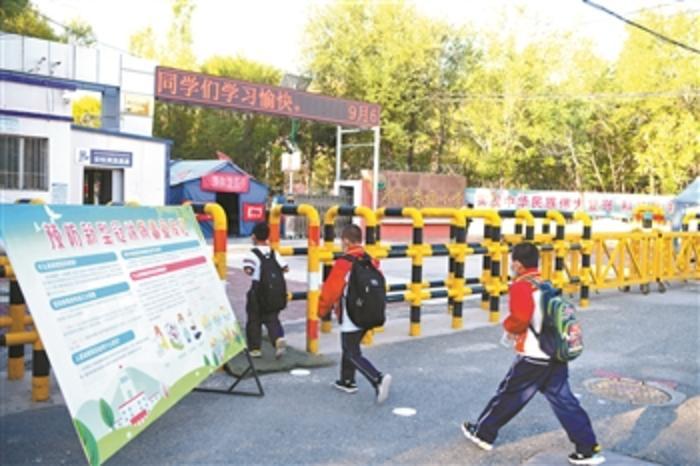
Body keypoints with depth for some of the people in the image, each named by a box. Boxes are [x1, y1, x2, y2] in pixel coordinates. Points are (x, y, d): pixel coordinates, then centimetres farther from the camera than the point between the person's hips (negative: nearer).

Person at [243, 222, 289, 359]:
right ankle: (279, 338, -14)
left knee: (254, 320, 11)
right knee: (272, 319, 11)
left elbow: (248, 270, -24)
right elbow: (285, 268, 3)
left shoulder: (252, 254, -11)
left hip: (257, 291, -4)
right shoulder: (274, 253, 4)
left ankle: (255, 348, 16)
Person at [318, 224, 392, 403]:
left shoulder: (343, 264, -17)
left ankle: (378, 379, -20)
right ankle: (347, 381, 33)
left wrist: (322, 310, 4)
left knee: (353, 354, -2)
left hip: (350, 319, -7)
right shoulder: (371, 261, 5)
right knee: (350, 347, 23)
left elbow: (330, 290, -13)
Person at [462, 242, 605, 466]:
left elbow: (519, 319, -26)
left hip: (533, 357, -7)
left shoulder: (520, 287, -14)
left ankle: (482, 433, 23)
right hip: (556, 355, 7)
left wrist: (508, 326, -3)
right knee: (563, 401, 11)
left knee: (509, 396, 7)